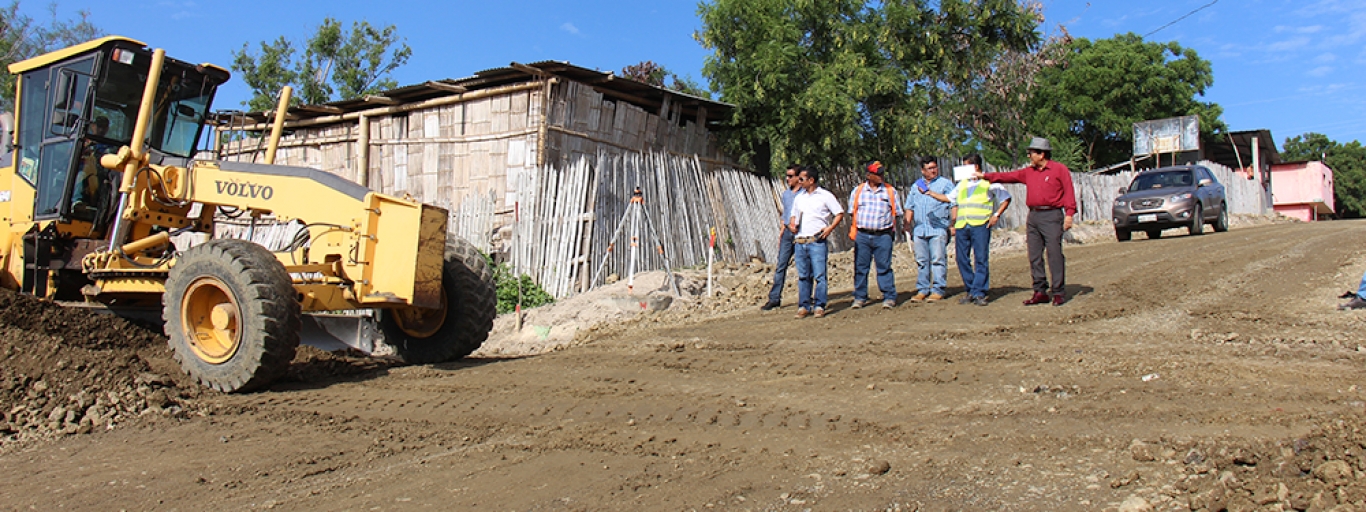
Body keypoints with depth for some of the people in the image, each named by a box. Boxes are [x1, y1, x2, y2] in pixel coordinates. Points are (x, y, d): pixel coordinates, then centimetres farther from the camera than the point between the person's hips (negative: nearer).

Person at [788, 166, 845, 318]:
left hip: (817, 241, -5)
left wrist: (830, 227, -12)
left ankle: (819, 306, 1)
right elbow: (794, 215, 28)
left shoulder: (825, 196, 1)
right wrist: (792, 225, 7)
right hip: (799, 241, 5)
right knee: (803, 276, 6)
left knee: (819, 275, -6)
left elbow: (839, 213, 2)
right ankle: (804, 306, 12)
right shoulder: (799, 198, 18)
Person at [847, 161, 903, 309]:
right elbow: (852, 212, 11)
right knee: (860, 267, 4)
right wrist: (853, 231, 3)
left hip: (883, 235, -1)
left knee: (884, 267, -2)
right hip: (862, 235, 1)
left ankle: (889, 297, 3)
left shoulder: (890, 191, 9)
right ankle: (860, 298, 13)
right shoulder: (858, 190, 9)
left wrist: (892, 229, 2)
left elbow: (896, 213, 12)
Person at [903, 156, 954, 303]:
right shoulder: (916, 185, 20)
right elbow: (910, 207, 22)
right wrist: (907, 224, 10)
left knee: (938, 259, -6)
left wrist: (931, 192, -14)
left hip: (938, 229, -4)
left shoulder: (945, 183, 6)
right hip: (919, 229, 4)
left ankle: (937, 290, -3)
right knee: (921, 261, 5)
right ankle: (922, 290, 10)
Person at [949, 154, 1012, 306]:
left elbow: (1006, 198, 8)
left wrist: (996, 215, -3)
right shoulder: (962, 184, 22)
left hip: (980, 225, -5)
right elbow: (954, 203, 24)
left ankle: (979, 293, -6)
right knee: (962, 260, 2)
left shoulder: (989, 182, 8)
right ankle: (970, 290, 12)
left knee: (981, 260, -7)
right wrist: (953, 223, 14)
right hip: (961, 226, 5)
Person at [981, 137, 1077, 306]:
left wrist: (1069, 214, -12)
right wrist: (986, 176, 20)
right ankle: (1040, 292, 10)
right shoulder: (1028, 172, 16)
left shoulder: (1060, 169, 0)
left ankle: (1058, 292, -3)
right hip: (1033, 216, 6)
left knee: (1054, 254, -7)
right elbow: (1007, 176, 22)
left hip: (1052, 216, -6)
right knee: (1035, 256, 5)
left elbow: (1068, 192, -5)